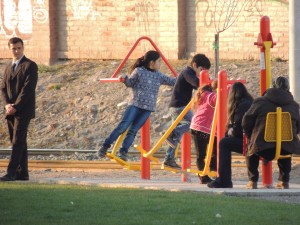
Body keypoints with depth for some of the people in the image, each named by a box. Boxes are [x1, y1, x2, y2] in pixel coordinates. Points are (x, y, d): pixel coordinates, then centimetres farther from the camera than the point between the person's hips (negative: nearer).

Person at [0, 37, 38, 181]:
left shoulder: (30, 66, -5)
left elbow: (28, 89, -13)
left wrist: (15, 106, -17)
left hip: (23, 110, -7)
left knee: (18, 142, -12)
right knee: (18, 142, 7)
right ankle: (22, 173, 10)